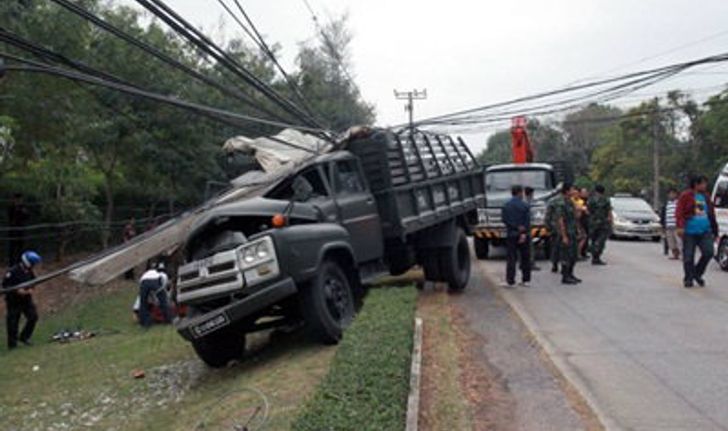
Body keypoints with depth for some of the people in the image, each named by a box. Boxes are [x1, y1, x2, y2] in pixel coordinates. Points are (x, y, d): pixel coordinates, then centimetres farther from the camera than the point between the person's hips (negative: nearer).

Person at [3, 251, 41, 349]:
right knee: (13, 322, 1)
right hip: (13, 301, -6)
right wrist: (17, 291, -26)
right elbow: (5, 285, -17)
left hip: (26, 299, 6)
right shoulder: (13, 272, -19)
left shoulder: (30, 272, 0)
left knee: (33, 316, -4)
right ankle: (12, 344, 14)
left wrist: (31, 289, -7)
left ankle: (24, 337, 13)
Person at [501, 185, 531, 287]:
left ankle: (510, 280, -4)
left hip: (511, 235, 0)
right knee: (525, 258, 10)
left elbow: (504, 219, -5)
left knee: (511, 258, 1)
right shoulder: (525, 206, -3)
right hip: (523, 235, 0)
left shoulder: (506, 206, 2)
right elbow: (527, 221, -9)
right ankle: (526, 279, 15)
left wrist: (516, 227, -7)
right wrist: (524, 233, -11)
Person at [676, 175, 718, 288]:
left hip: (705, 232, 5)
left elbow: (711, 213, 21)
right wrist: (680, 227, -18)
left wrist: (714, 228, 20)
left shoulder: (706, 197, 15)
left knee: (708, 252, -7)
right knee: (688, 257, 0)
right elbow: (679, 212, -8)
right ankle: (688, 279, 13)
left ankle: (697, 274, 14)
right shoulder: (686, 196, -2)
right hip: (690, 232, -5)